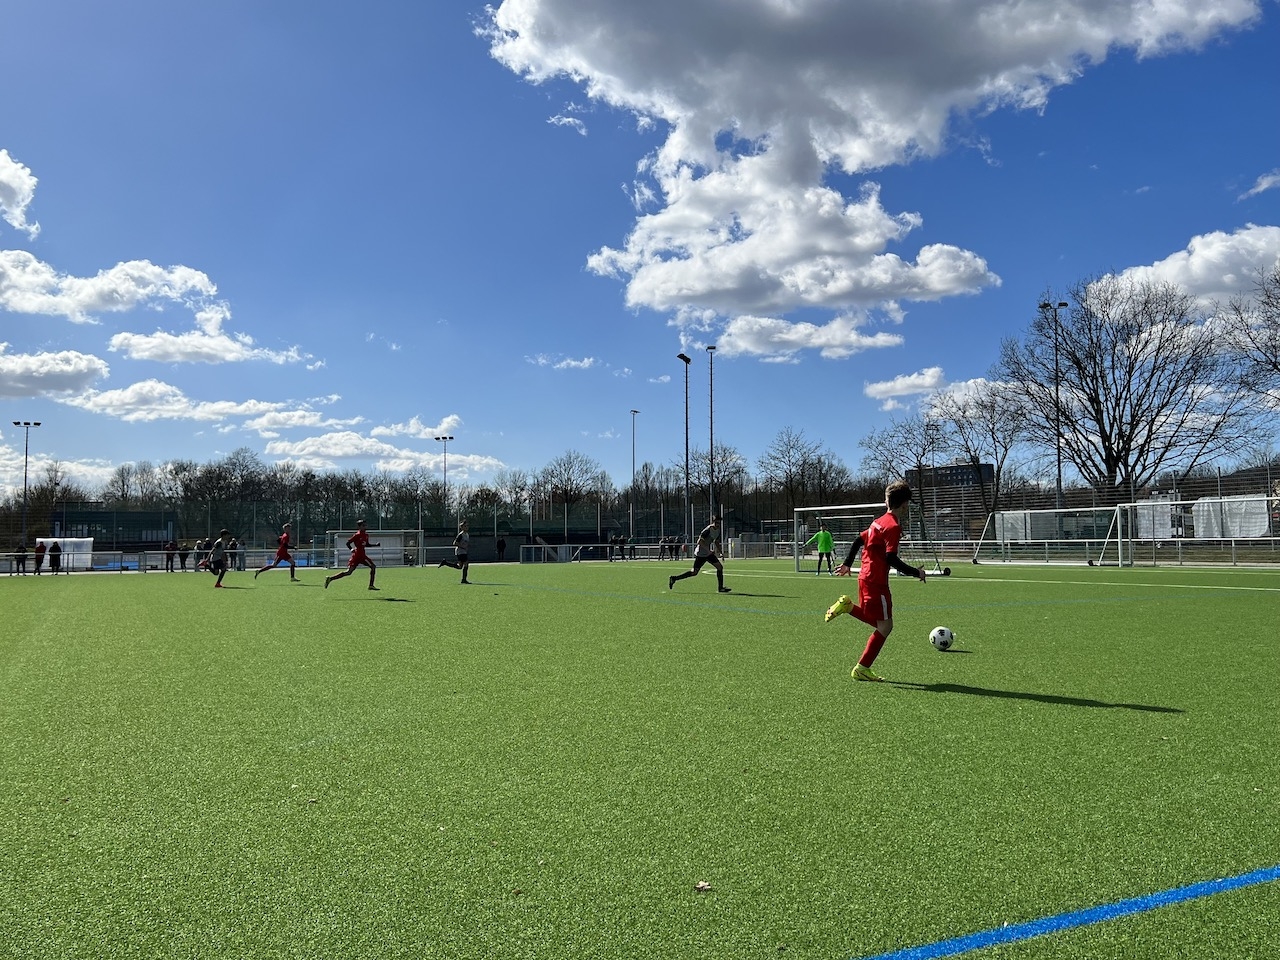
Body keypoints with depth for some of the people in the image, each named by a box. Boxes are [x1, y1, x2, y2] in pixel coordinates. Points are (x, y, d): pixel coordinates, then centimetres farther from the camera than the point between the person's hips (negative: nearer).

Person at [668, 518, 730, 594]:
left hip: (708, 553, 8)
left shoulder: (718, 531, 6)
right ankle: (674, 578, 8)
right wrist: (709, 550, -29)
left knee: (720, 567, -2)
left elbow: (716, 542, 21)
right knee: (694, 572, -4)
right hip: (700, 554, -8)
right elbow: (700, 541, -24)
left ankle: (721, 588, 3)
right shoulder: (708, 530, -21)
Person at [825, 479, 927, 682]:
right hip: (876, 581, -9)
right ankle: (861, 669, 0)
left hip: (865, 577, 9)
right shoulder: (893, 526, -15)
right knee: (885, 626, -3)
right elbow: (891, 558, -22)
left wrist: (847, 564, 26)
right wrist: (915, 572, -15)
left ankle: (848, 605, 8)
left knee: (877, 622, 20)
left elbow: (859, 540, 17)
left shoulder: (879, 522, 12)